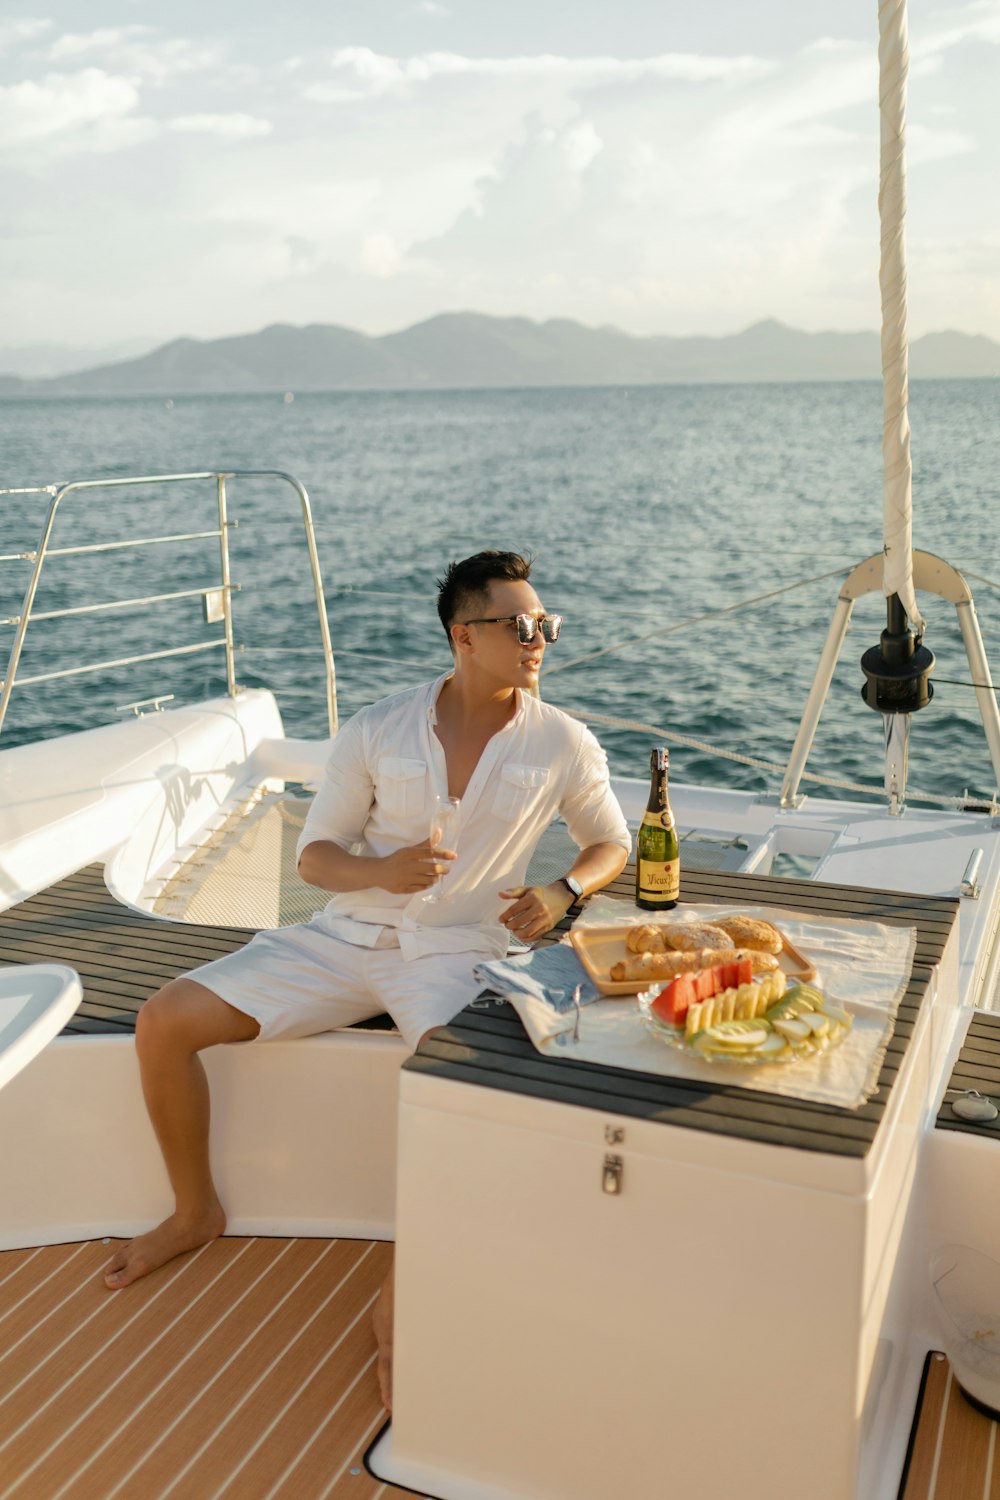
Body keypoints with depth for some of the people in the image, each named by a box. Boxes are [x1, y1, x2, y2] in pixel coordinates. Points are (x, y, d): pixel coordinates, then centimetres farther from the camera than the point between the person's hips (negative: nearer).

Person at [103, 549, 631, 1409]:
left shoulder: (562, 745, -2)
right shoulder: (378, 732, -1)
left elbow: (612, 844, 12)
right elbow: (315, 857, 2)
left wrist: (564, 894, -10)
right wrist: (382, 871, -20)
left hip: (456, 955, -2)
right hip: (349, 938, 3)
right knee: (164, 1023, -8)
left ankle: (401, 1303, -14)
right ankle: (196, 1213, 16)